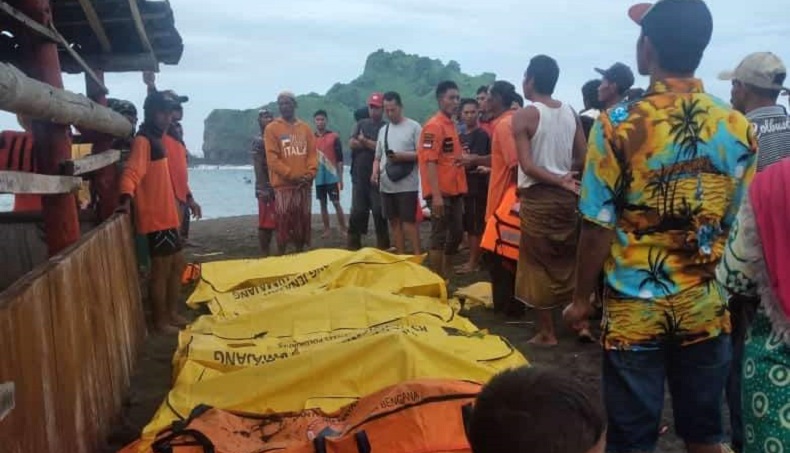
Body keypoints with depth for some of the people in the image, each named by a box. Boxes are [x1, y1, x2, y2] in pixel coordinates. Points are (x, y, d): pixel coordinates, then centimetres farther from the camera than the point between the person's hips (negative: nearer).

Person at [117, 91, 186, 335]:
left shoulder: (156, 139, 15)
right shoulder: (143, 141, -14)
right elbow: (131, 172, -28)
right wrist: (126, 198, -44)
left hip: (167, 214, 10)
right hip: (155, 217, -10)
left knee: (177, 265, 17)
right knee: (161, 269, -2)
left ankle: (172, 313, 28)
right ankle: (160, 321, 9)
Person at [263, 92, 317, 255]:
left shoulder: (305, 128, 12)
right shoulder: (272, 128, 0)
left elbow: (312, 153, 8)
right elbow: (272, 158, -7)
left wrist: (310, 174, -9)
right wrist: (291, 175, -14)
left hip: (304, 184, 4)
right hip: (283, 184, -4)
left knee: (302, 222, 8)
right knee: (283, 223, -5)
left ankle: (300, 255, 19)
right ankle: (281, 256, 4)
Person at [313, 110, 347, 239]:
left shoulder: (334, 137, -1)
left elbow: (339, 159, -2)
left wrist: (340, 178, -5)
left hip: (332, 177, -3)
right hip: (318, 178, 3)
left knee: (336, 203, -4)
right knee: (323, 204, 7)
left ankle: (343, 230, 1)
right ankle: (326, 230, 13)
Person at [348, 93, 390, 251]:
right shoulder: (361, 124, 13)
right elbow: (352, 143, 0)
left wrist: (364, 141, -5)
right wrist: (372, 145, -9)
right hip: (359, 176, 4)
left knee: (379, 212, -1)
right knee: (357, 211, 7)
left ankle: (383, 247, 8)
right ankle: (353, 246, 15)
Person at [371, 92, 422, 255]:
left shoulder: (413, 127, -2)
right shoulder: (383, 130, 15)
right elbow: (378, 158, 18)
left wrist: (403, 156, -19)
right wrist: (375, 173, -1)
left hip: (407, 185, -6)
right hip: (386, 185, 6)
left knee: (409, 222, -8)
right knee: (394, 221, 10)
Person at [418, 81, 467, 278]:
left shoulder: (451, 125, 15)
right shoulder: (433, 126, -13)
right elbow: (430, 161, -19)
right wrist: (436, 195, -24)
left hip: (454, 191, 9)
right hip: (441, 192, -9)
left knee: (456, 234, 14)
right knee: (439, 236, -2)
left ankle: (444, 276, 27)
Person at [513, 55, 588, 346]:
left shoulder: (524, 116, -10)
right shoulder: (570, 113, 5)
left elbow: (527, 166, -18)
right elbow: (583, 159, 5)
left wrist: (559, 180, -14)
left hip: (538, 197, -5)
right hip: (567, 196, 5)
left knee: (539, 265, 5)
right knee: (570, 261, 16)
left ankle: (547, 332, 12)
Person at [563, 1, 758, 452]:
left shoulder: (619, 125, -14)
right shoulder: (739, 129, -3)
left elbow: (598, 227, -12)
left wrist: (582, 298, 1)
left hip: (633, 307, -3)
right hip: (706, 306, 3)